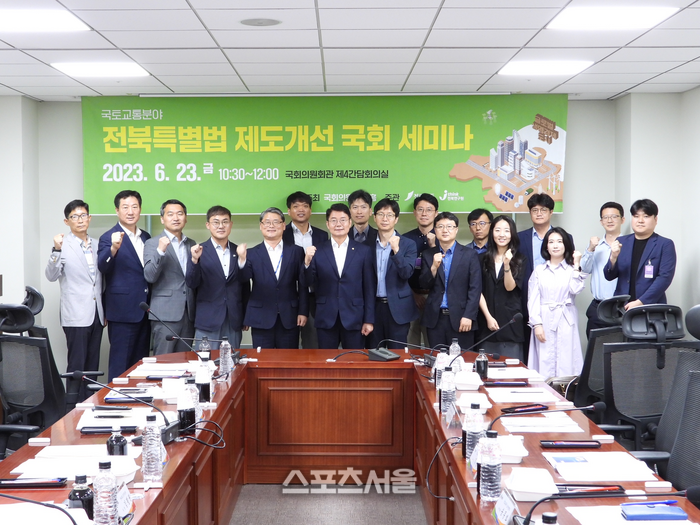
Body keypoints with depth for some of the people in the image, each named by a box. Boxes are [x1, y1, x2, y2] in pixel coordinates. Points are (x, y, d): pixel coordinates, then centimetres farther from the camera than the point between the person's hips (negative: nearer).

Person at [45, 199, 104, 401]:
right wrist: (57, 250, -29)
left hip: (96, 314, 6)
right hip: (77, 316, -6)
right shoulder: (63, 245, -5)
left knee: (92, 365, 10)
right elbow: (51, 276, -16)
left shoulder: (96, 245, 12)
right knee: (76, 366, -4)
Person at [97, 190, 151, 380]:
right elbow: (102, 266, -24)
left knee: (140, 363, 13)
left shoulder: (146, 237, 13)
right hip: (122, 311, -6)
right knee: (120, 364, -1)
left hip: (144, 311, 7)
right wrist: (114, 248, -42)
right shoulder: (109, 238, -8)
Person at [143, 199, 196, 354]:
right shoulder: (152, 244, 0)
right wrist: (160, 251, -22)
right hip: (165, 314, -5)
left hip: (188, 314, 5)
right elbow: (149, 276, -13)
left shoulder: (191, 244, 15)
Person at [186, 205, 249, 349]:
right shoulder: (200, 251, 0)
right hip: (208, 321, -3)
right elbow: (191, 283, -9)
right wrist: (194, 260, -21)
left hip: (234, 321, 3)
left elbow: (245, 286, 12)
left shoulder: (239, 251, 9)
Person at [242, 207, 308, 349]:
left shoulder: (296, 251, 5)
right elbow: (243, 279, -8)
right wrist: (242, 261, -26)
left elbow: (303, 284, 5)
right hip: (261, 319, -1)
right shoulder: (252, 254, 4)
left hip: (289, 319, 1)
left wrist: (303, 312, 0)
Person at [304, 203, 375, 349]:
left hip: (353, 319, -1)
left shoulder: (364, 251, 3)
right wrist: (307, 262, -16)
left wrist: (369, 320, 0)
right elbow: (309, 283, 2)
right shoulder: (318, 252, 4)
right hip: (326, 319, 1)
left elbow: (369, 288, 3)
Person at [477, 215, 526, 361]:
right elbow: (479, 291, 2)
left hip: (511, 320, -1)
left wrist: (507, 265, -20)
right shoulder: (483, 259, 6)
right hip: (487, 319, 1)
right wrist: (488, 317, -7)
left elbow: (510, 287, -6)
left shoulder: (519, 260, 5)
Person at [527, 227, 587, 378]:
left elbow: (575, 290, -10)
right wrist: (536, 324, -5)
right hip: (544, 321, 1)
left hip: (566, 321, -1)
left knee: (566, 361, -4)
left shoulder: (571, 269, 8)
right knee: (545, 363, -2)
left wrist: (576, 266, -6)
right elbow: (532, 299, 4)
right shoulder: (539, 270, 10)